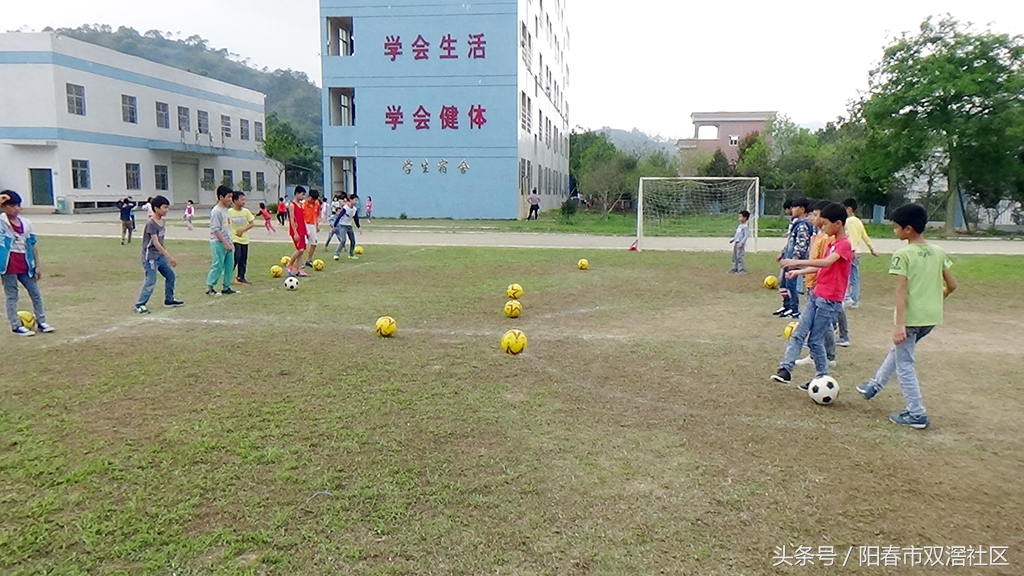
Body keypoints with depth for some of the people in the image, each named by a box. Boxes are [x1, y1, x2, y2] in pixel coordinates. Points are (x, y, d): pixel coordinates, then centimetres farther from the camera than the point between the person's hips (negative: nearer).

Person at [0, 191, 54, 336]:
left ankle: (41, 322, 22)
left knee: (36, 294, 10)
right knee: (12, 296, 4)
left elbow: (33, 245, 11)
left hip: (25, 264, 5)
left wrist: (37, 266, 10)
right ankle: (16, 326, 11)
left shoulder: (26, 223, 7)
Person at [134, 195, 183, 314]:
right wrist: (169, 257, -26)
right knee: (150, 282, -9)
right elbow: (155, 243, -23)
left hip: (160, 256, 9)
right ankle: (139, 305, 0)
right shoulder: (150, 224, -19)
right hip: (150, 257, -9)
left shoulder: (162, 221, 8)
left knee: (170, 275, 15)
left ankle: (169, 300, 28)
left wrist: (167, 256, 16)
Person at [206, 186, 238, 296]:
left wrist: (230, 242, 16)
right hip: (218, 243, -9)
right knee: (218, 265, -5)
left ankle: (226, 287, 17)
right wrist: (225, 243, -21)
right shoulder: (216, 211, -14)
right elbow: (216, 230, -18)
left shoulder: (225, 210, 13)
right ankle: (209, 288, 3)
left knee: (229, 265, 9)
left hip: (227, 242, 9)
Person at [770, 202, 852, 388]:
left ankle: (823, 378, 11)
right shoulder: (833, 243, 14)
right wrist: (799, 272, 14)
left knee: (815, 340, -2)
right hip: (817, 294, 9)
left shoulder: (844, 244, -14)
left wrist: (798, 262, -38)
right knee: (798, 333, 1)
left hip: (830, 300, -8)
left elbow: (827, 262, -31)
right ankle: (785, 369, 0)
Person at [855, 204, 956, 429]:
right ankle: (875, 385, 41)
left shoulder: (903, 255, -13)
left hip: (911, 317, -7)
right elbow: (951, 285, 9)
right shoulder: (938, 252, 6)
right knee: (899, 349, 27)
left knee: (904, 363, 4)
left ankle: (917, 414, 6)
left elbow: (902, 290, -18)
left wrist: (899, 324, -20)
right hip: (932, 317, 8)